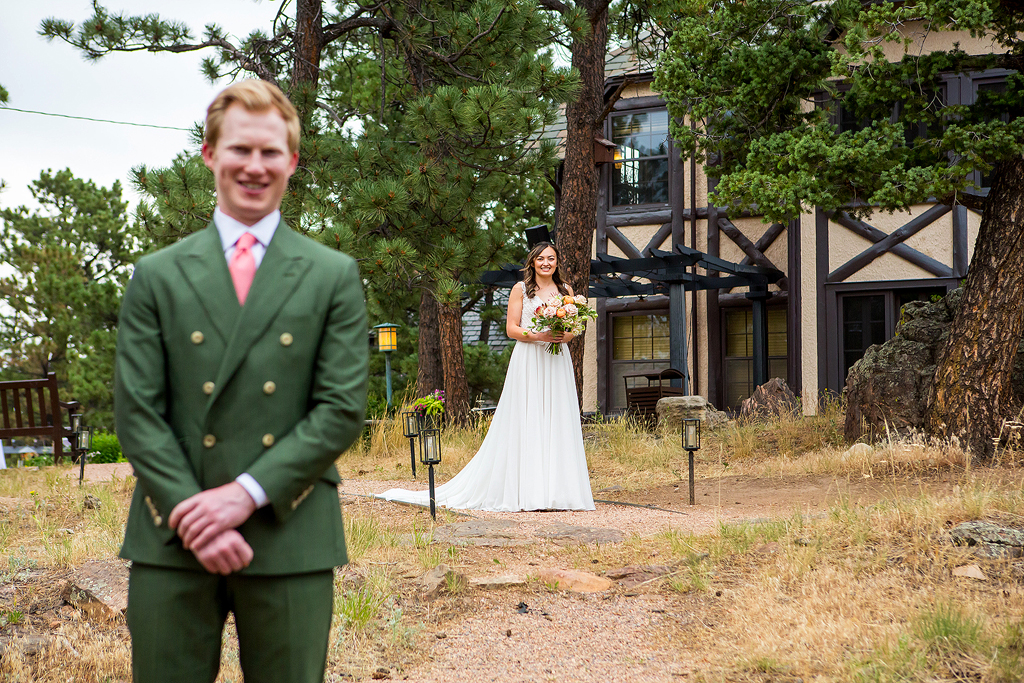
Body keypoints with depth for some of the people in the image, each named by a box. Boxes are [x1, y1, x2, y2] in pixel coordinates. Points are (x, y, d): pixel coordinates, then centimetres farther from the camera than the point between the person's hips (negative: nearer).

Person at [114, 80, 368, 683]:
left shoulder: (334, 276, 7)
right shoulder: (158, 277, 8)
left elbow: (343, 409, -1)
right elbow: (136, 412, 2)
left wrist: (246, 492, -12)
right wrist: (192, 516, -11)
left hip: (290, 540, 0)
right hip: (172, 542, 1)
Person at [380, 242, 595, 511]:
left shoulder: (565, 290, 14)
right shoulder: (521, 289, 3)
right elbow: (511, 328, -2)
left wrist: (565, 336, -7)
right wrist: (539, 336, -17)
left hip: (557, 362, 4)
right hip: (528, 361, -4)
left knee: (557, 422, 0)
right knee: (526, 422, -7)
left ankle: (556, 491, 2)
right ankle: (527, 492, -7)